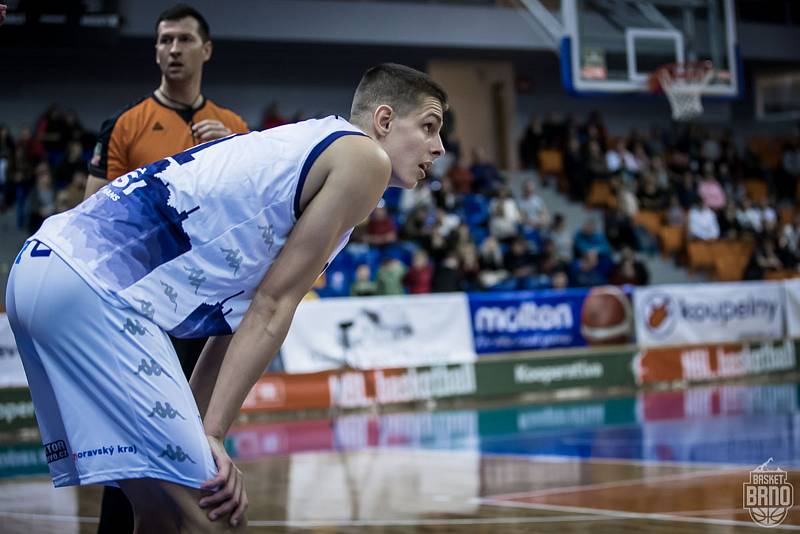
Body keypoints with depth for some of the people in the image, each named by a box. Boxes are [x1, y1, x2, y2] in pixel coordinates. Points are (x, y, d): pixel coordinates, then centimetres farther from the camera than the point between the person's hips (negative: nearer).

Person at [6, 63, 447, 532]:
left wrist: (196, 434, 13)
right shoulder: (365, 157, 0)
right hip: (95, 285, -10)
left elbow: (242, 318, 21)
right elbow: (273, 308, -6)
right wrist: (211, 434, -6)